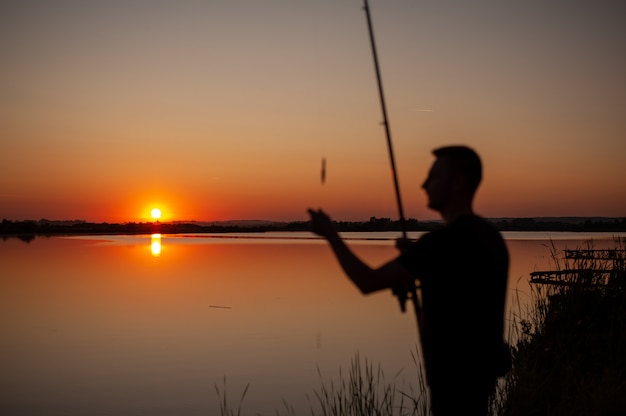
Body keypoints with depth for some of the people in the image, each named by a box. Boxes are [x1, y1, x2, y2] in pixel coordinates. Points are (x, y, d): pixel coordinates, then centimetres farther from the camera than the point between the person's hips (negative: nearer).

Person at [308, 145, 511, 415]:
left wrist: (330, 234, -8)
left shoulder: (444, 241, -22)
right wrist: (417, 275, 11)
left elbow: (368, 282, -20)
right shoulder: (488, 236, 7)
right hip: (477, 366, 9)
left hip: (458, 372, -9)